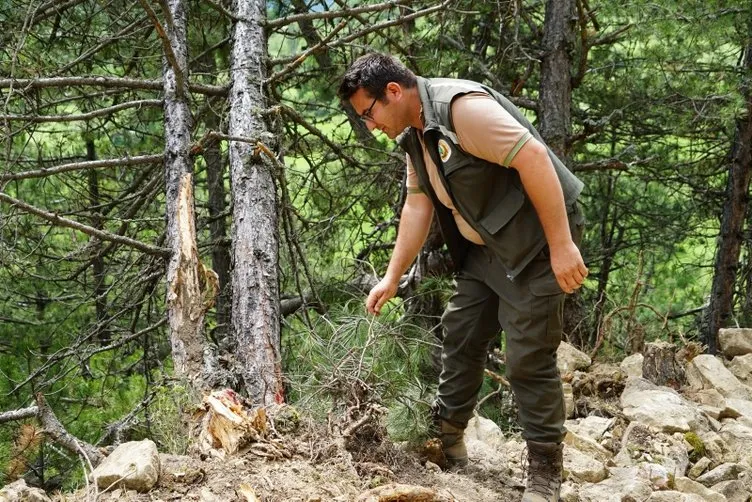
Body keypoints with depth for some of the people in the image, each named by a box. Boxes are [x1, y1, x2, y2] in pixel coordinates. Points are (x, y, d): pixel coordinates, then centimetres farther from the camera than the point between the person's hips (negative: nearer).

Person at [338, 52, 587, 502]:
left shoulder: (462, 106, -23)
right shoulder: (415, 136, 8)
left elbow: (533, 157, -28)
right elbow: (418, 206, 15)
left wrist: (562, 246, -28)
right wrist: (392, 277, 15)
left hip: (535, 242, -10)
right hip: (484, 247, 10)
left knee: (529, 357, -7)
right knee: (460, 335, 15)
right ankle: (447, 439, 30)